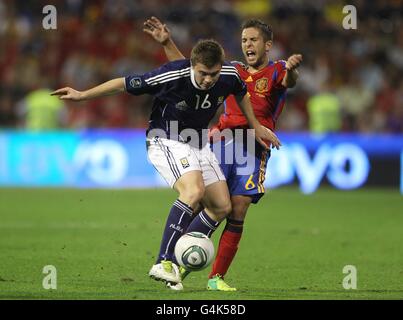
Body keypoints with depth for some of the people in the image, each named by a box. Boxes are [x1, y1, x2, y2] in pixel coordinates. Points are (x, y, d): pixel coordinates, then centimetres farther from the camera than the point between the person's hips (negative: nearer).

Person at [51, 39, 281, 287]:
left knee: (222, 207, 3)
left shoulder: (229, 75, -15)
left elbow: (241, 93, 11)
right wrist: (82, 95, -12)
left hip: (198, 143, 7)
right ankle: (164, 263, -31)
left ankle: (181, 257, 16)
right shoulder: (173, 76, -29)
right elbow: (125, 84, -18)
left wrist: (256, 126, 18)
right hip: (166, 141, -7)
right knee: (194, 191, -30)